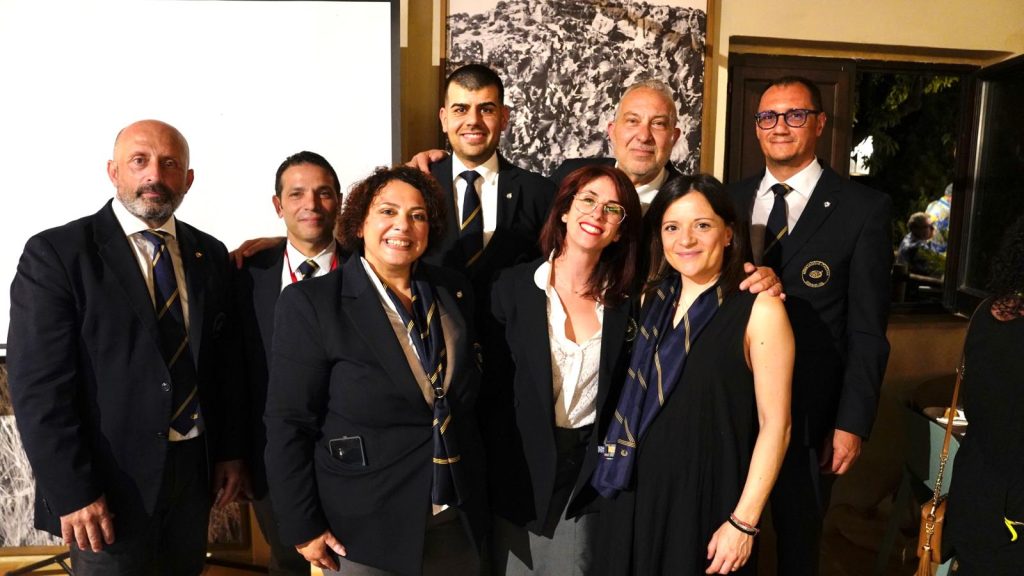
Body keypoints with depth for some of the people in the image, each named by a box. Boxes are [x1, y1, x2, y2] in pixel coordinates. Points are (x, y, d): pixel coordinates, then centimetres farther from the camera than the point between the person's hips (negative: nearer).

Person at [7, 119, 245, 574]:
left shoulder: (211, 255, 4)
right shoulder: (55, 254, -9)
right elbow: (38, 387, -13)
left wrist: (230, 451, 6)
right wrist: (71, 493, -15)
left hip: (195, 469, 5)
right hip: (112, 479, -4)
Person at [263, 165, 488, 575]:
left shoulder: (454, 292, 2)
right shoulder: (311, 302, -11)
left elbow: (468, 403, 9)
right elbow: (288, 423, -10)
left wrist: (474, 498, 9)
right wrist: (303, 527, -10)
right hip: (363, 530, -4)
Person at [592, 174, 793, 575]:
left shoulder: (759, 308, -13)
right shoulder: (653, 298, 3)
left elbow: (775, 425, -12)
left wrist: (744, 522, -13)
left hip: (707, 501, -4)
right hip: (634, 493, 5)